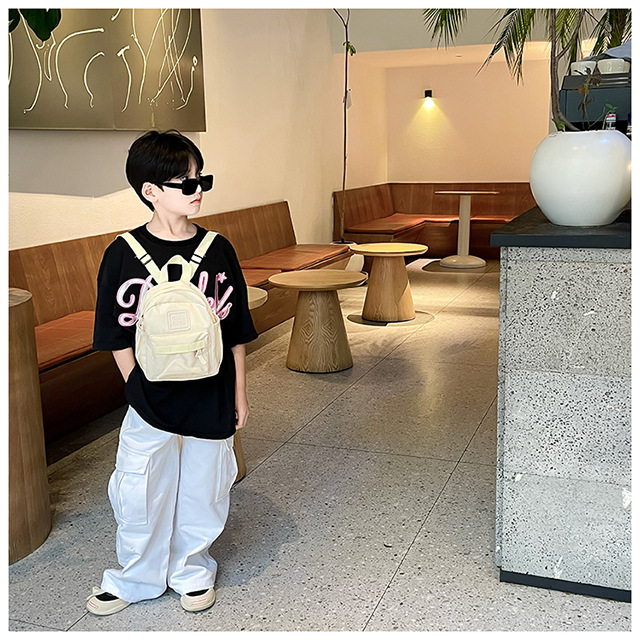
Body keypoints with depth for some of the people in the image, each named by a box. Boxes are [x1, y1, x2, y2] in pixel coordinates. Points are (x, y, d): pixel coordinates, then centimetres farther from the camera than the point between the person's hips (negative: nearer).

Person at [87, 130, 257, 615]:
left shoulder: (218, 250, -3)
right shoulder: (124, 254, -8)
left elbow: (235, 330, 3)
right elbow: (118, 335, -2)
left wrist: (239, 392, 5)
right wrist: (138, 388, -5)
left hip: (211, 394, 2)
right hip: (151, 398, -1)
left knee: (202, 488, 13)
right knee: (142, 491, 8)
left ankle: (192, 569, 36)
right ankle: (136, 577, 32)